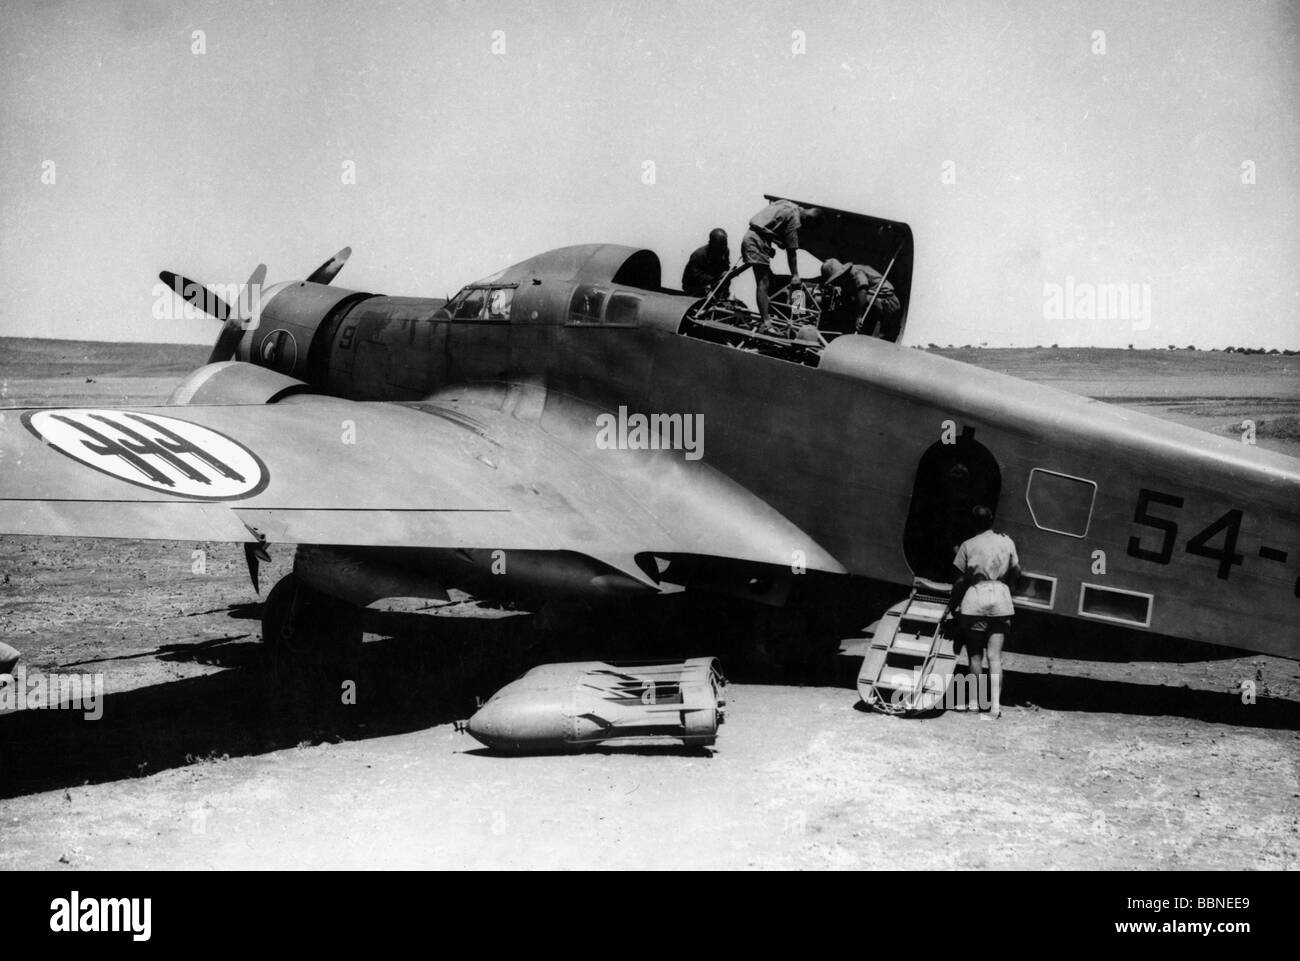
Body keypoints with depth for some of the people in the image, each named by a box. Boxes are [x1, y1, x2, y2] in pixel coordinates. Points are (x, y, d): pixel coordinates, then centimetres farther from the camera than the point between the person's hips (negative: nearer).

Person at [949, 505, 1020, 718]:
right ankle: (995, 704, -9)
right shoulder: (1007, 542, 7)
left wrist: (952, 600, 9)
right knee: (995, 656, 0)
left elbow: (960, 580, -2)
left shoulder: (968, 546, 0)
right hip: (1001, 599, 2)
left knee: (975, 655, 8)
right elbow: (1016, 572, 10)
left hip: (975, 598, -2)